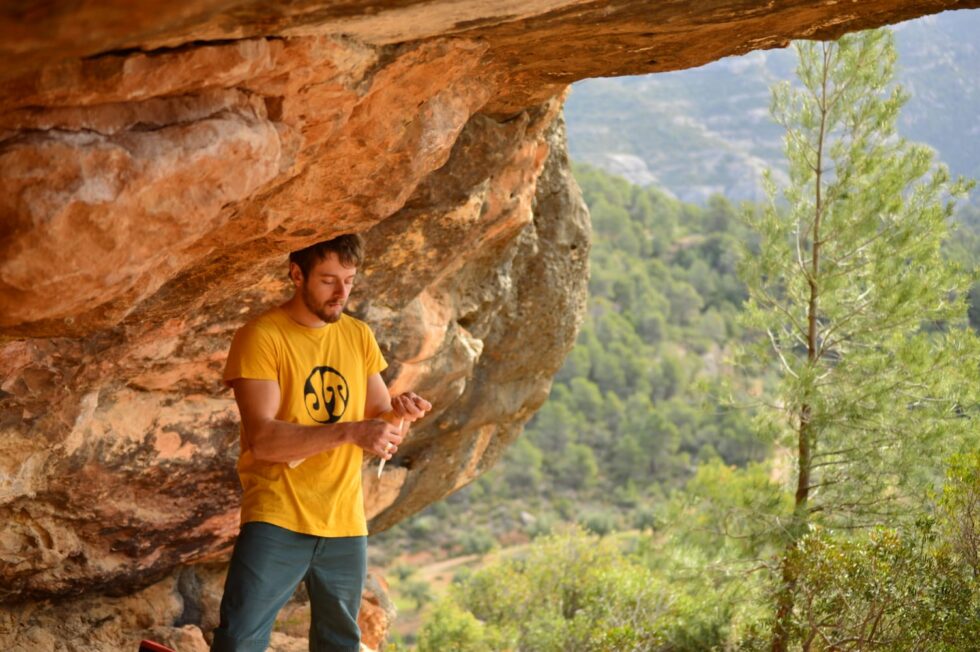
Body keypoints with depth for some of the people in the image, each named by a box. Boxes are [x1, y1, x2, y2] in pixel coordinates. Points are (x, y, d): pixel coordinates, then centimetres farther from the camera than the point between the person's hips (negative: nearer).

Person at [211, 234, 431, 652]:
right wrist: (349, 431, -28)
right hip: (276, 521, -5)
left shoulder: (359, 336, 8)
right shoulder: (261, 337, -9)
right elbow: (262, 439, -19)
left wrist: (397, 413, -14)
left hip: (345, 523, 5)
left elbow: (380, 424, 10)